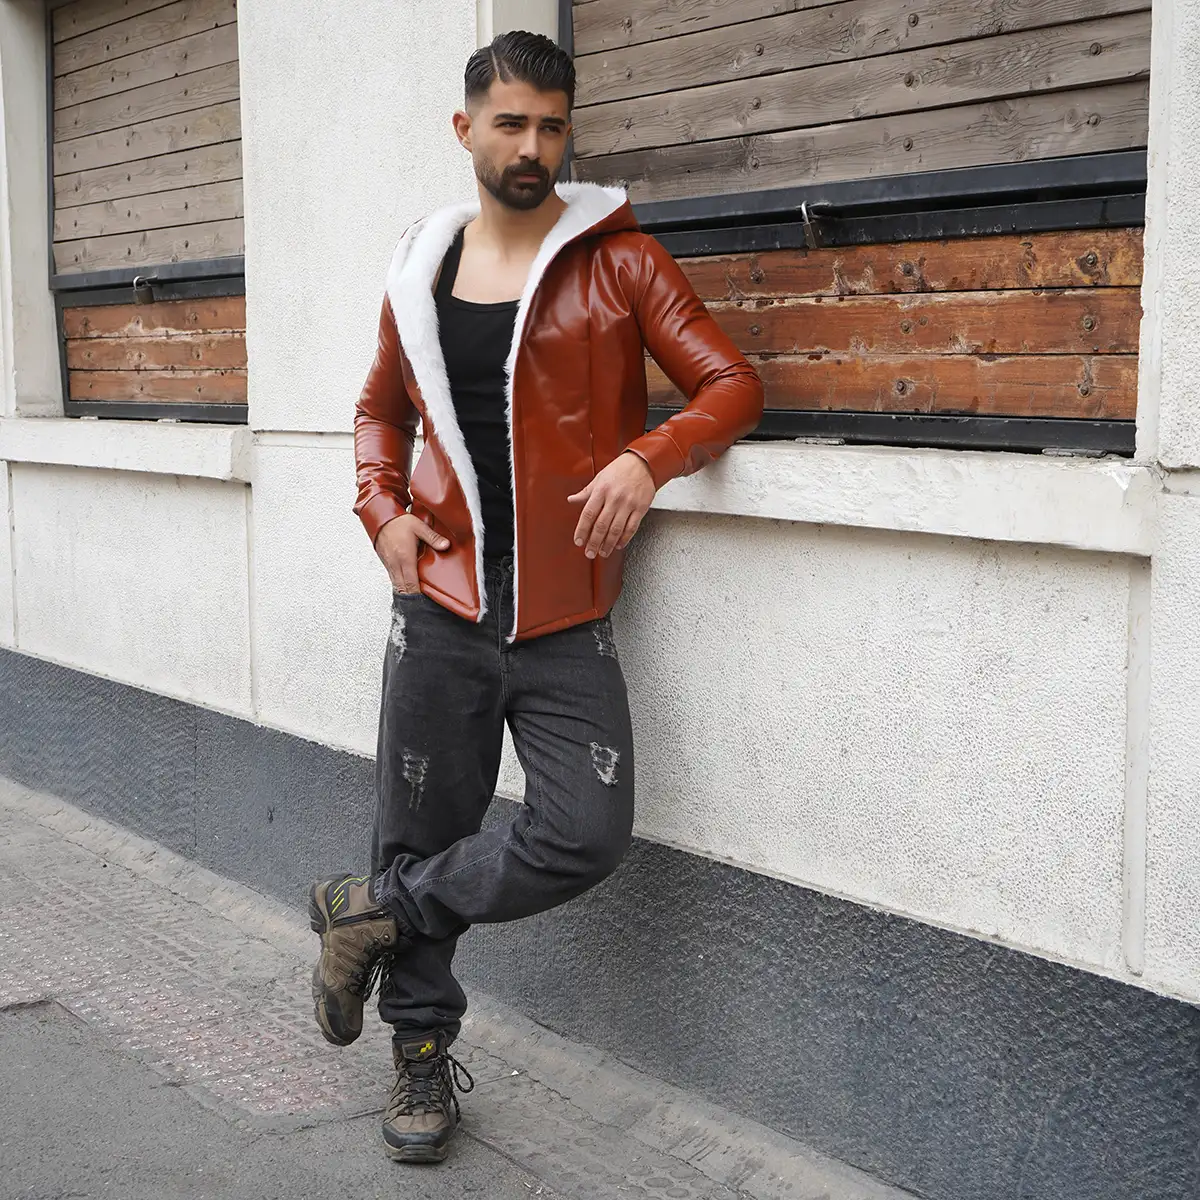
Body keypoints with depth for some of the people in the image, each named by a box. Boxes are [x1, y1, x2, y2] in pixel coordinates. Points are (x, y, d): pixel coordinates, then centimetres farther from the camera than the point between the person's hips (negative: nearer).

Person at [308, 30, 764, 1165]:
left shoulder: (618, 262, 0)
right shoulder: (420, 271, 10)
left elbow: (731, 386, -4)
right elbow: (380, 408, 24)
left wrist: (648, 457, -23)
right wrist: (381, 511, 5)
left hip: (565, 622, -2)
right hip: (440, 612, 2)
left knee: (586, 836, -14)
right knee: (421, 833, 6)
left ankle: (374, 908, 8)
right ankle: (422, 1057, 27)